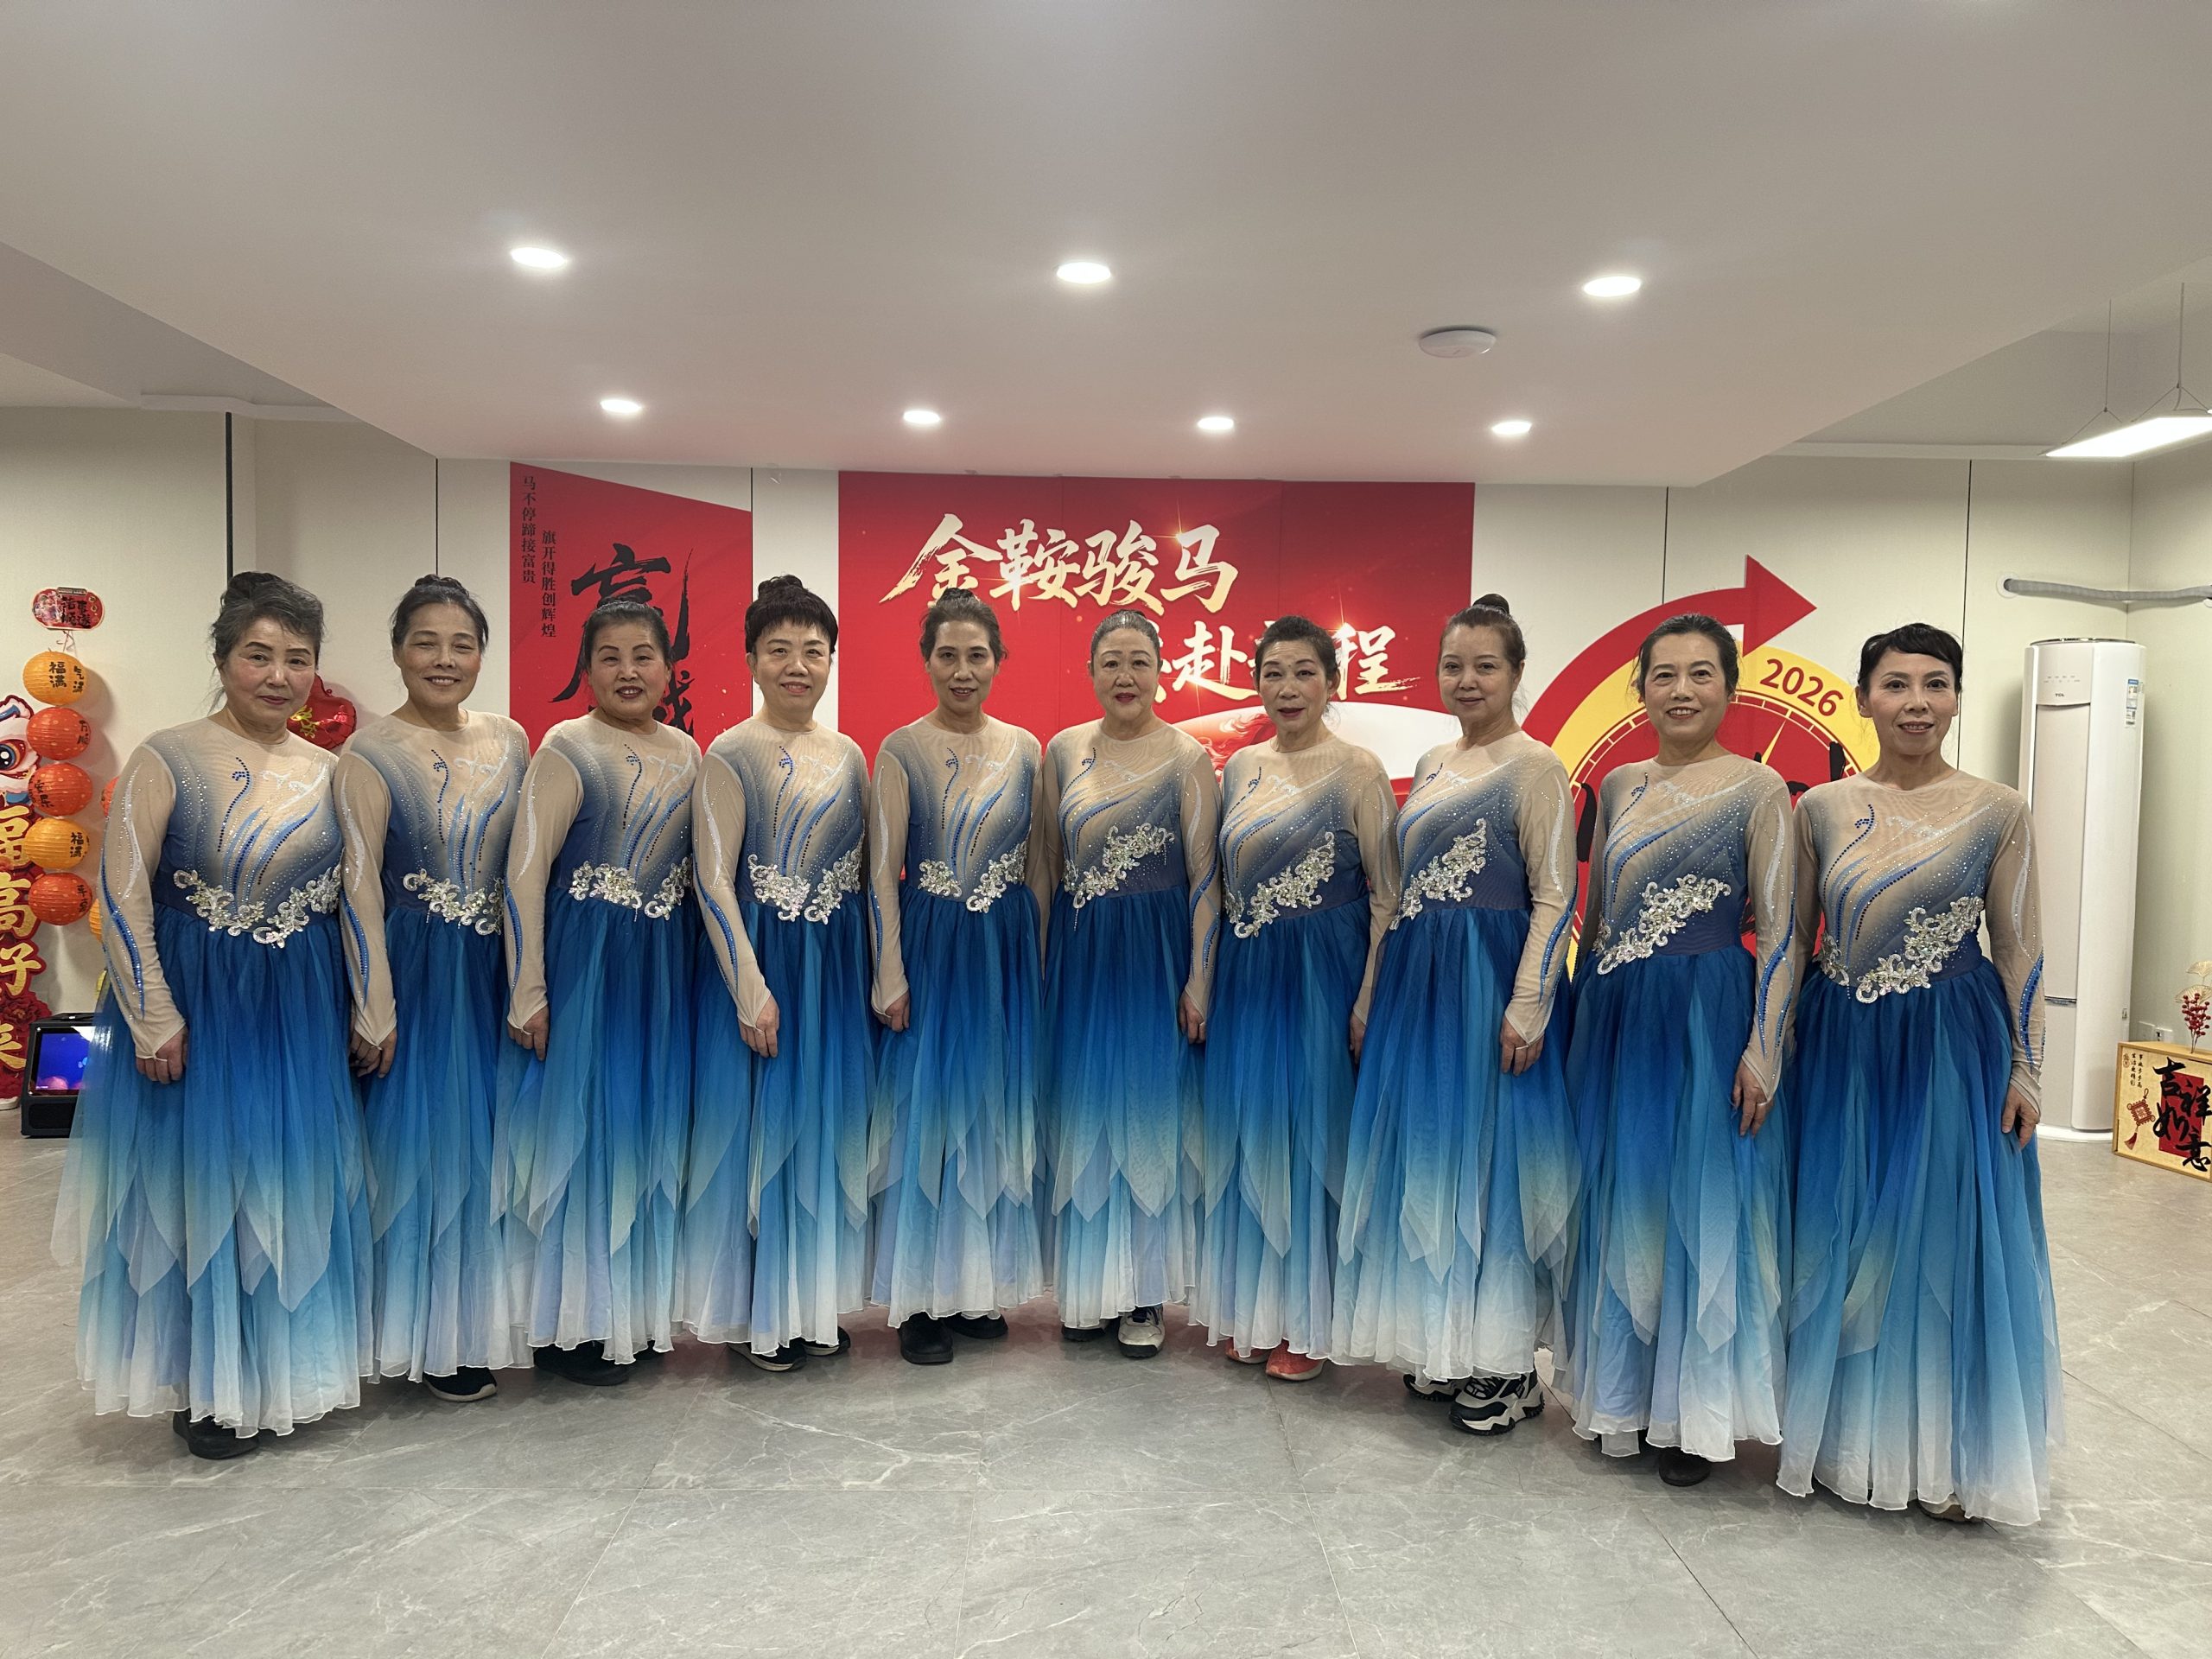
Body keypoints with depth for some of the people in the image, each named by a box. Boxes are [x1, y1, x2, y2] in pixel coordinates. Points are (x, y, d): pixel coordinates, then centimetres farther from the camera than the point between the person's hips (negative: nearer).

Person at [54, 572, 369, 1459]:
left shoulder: (328, 773, 4)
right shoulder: (167, 760, -9)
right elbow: (122, 896, -11)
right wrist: (155, 1020, -13)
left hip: (301, 1013, 4)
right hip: (195, 1010, -4)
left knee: (291, 1188, 13)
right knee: (196, 1183, 8)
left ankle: (284, 1370, 32)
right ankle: (208, 1388, 27)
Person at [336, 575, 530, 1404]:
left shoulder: (509, 740, 6)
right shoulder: (370, 756, -10)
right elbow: (360, 889, -13)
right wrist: (373, 1012, -15)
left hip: (492, 970, 6)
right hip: (414, 971, -5)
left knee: (485, 1140, 14)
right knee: (422, 1141, 3)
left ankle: (478, 1318, 31)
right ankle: (430, 1337, 20)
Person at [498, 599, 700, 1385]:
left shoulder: (685, 752, 7)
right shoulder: (566, 750, -10)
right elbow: (523, 875, -13)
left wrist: (709, 972, 11)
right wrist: (527, 994, -15)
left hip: (664, 966, 6)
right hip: (582, 963, -6)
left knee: (647, 1128, 14)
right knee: (577, 1128, 2)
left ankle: (634, 1305, 29)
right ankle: (570, 1324, 18)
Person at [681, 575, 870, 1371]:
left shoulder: (847, 754, 9)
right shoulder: (732, 754, -9)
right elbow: (713, 881, -13)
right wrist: (752, 990, -17)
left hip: (838, 967, 6)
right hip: (763, 962, -6)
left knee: (826, 1126, 13)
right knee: (761, 1126, 3)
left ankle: (811, 1301, 28)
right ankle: (758, 1314, 19)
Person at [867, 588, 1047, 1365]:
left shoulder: (1025, 748, 6)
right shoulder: (901, 752, -5)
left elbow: (1037, 863, 10)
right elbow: (882, 871, -6)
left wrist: (1041, 954, 6)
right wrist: (891, 978, -11)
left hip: (1006, 950, 4)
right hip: (929, 946, -4)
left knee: (995, 1114, 10)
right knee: (926, 1112, 1)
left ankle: (979, 1285, 25)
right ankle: (922, 1300, 14)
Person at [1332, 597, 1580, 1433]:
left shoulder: (1532, 766, -7)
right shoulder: (1431, 765, 14)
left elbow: (1555, 896, -12)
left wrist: (1527, 1006, -19)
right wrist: (1379, 990, 14)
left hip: (1490, 985, -7)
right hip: (1418, 984, 7)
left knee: (1487, 1159, -1)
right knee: (1425, 1154, 12)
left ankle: (1503, 1364, 13)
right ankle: (1443, 1345, 27)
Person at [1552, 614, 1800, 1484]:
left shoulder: (1756, 789, -5)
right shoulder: (1618, 785, 10)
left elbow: (1779, 930, -8)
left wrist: (1763, 1049, -14)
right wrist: (1576, 1018, 13)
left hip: (1707, 1016, -5)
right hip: (1613, 1018, 5)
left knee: (1701, 1206, 3)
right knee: (1616, 1203, 12)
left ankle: (1692, 1410, 19)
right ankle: (1622, 1390, 29)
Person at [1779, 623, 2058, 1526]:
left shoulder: (1997, 810, -3)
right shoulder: (1821, 808, 2)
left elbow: (2018, 949, 0)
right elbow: (1791, 938, 7)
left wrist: (2024, 1070, -3)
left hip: (1951, 1051, -2)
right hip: (1840, 1049, 2)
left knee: (1950, 1241, 6)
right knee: (1839, 1241, 11)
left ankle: (1952, 1454, 24)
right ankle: (1847, 1434, 29)